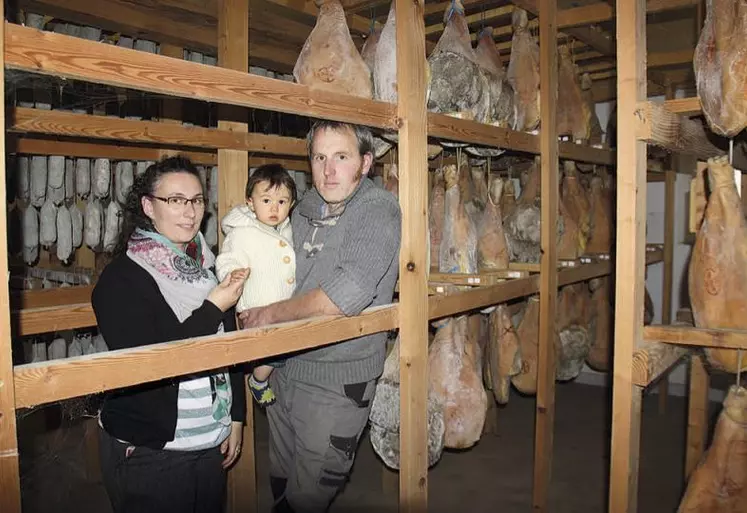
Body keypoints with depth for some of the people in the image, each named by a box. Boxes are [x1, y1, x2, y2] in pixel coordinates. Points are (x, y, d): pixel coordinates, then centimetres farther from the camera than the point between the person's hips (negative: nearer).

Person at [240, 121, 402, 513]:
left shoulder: (378, 210, -16)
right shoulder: (304, 209, 6)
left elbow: (345, 296, -26)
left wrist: (271, 314, -12)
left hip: (338, 382, -6)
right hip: (285, 369, 7)